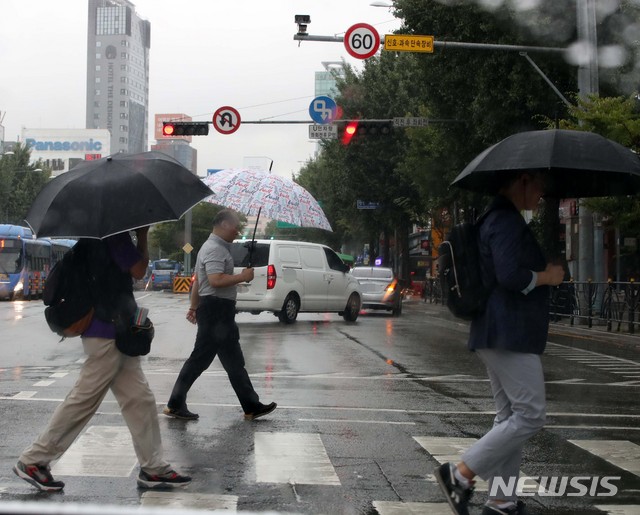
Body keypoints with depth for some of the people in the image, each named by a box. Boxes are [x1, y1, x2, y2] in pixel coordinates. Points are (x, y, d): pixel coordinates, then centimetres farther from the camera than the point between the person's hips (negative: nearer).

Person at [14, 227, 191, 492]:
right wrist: (143, 235, -7)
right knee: (84, 400, -2)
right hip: (107, 333, -10)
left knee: (140, 400, 10)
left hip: (115, 332, 10)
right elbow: (138, 269, -16)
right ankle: (33, 461, 9)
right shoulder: (114, 231, -17)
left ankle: (153, 468, 14)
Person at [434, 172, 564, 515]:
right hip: (510, 334, -11)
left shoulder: (500, 220, 19)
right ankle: (460, 474, -7)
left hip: (501, 333, 11)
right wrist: (547, 276, -10)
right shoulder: (508, 221, -14)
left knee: (511, 416, 12)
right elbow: (510, 275, -25)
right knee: (530, 415, -9)